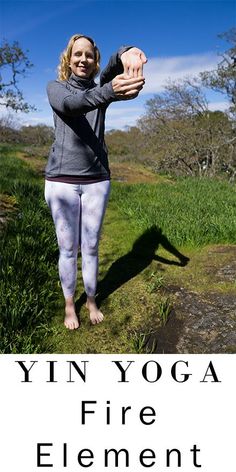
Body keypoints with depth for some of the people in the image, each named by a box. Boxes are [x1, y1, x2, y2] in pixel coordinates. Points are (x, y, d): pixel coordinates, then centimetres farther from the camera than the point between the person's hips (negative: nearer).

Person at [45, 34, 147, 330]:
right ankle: (69, 305, 24)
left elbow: (112, 71, -16)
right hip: (62, 180, -2)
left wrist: (124, 54, -42)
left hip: (97, 180, 2)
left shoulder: (100, 88, 9)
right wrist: (109, 92, -43)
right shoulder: (55, 88, 3)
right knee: (68, 249, 5)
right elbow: (70, 104, -22)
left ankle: (91, 301, 29)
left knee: (91, 247, 10)